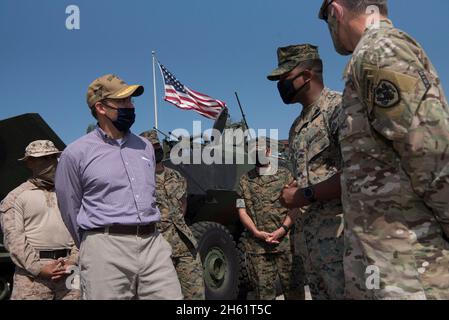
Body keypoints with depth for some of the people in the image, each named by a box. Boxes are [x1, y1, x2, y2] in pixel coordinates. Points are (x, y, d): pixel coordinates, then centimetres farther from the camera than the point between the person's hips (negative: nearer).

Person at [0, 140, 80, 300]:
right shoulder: (16, 197, 7)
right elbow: (14, 237, -3)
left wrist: (73, 261, -5)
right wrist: (38, 267, -12)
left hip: (69, 270, 3)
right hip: (32, 271, -2)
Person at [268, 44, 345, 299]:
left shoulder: (339, 107, -9)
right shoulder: (298, 126, 18)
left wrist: (305, 195, -15)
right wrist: (291, 195, 1)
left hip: (339, 230, -8)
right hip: (308, 233, 8)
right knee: (319, 294, 14)